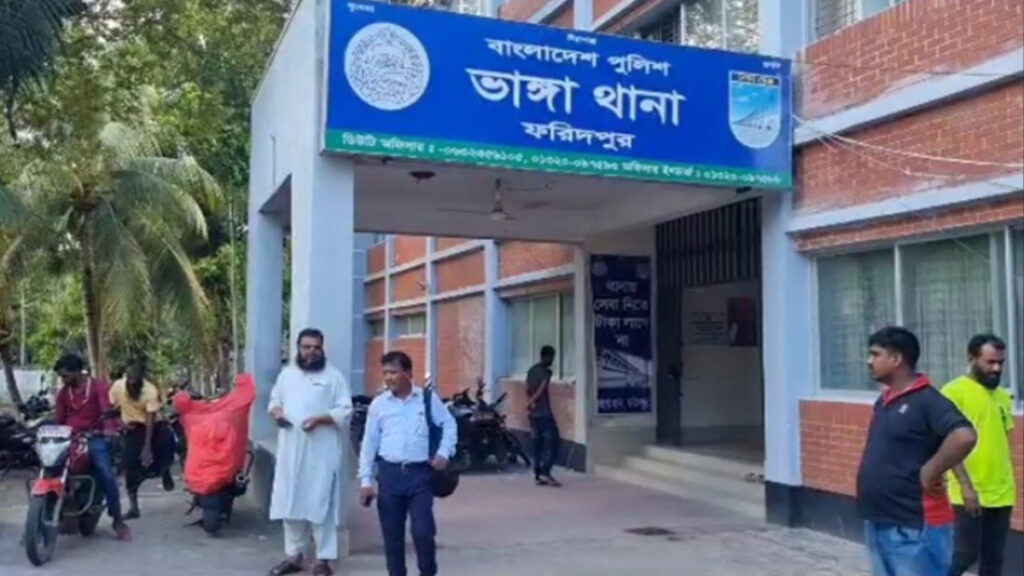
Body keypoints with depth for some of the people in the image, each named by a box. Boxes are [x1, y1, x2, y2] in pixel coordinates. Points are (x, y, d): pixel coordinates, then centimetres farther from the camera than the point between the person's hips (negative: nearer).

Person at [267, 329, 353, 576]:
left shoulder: (334, 376, 0)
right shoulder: (286, 374, 15)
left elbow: (345, 411, -6)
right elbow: (274, 400, 21)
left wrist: (319, 418, -21)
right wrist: (275, 411, -2)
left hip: (321, 451, -5)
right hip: (290, 450, 5)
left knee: (321, 504, -4)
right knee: (289, 503, 9)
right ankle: (293, 555, 22)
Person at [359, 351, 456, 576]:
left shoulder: (428, 399, 2)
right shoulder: (378, 404, 5)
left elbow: (449, 424, 10)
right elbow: (369, 443, 7)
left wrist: (443, 453, -4)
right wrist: (366, 480, 3)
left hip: (420, 473, -2)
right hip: (389, 473, 2)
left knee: (423, 531, -6)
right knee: (392, 534, 8)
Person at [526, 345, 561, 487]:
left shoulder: (531, 370, 14)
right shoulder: (546, 371, -11)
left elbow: (528, 390, 8)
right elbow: (541, 390, -18)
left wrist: (530, 402, -5)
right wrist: (531, 402, -8)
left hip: (533, 414, 8)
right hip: (544, 413, -8)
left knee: (537, 444, 9)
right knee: (552, 442, -3)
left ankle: (537, 475, 9)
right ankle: (545, 471, -10)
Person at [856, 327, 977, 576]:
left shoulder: (927, 400, -15)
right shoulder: (884, 401, 12)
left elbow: (964, 437, -31)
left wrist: (930, 473, -21)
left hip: (914, 528, -9)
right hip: (877, 524, 9)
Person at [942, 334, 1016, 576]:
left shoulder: (1003, 396, 11)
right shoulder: (954, 392, -10)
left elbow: (1002, 441, 17)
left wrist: (1007, 484, 15)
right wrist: (965, 486, -20)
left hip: (1001, 493, 7)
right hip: (969, 494, -6)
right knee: (965, 554, -4)